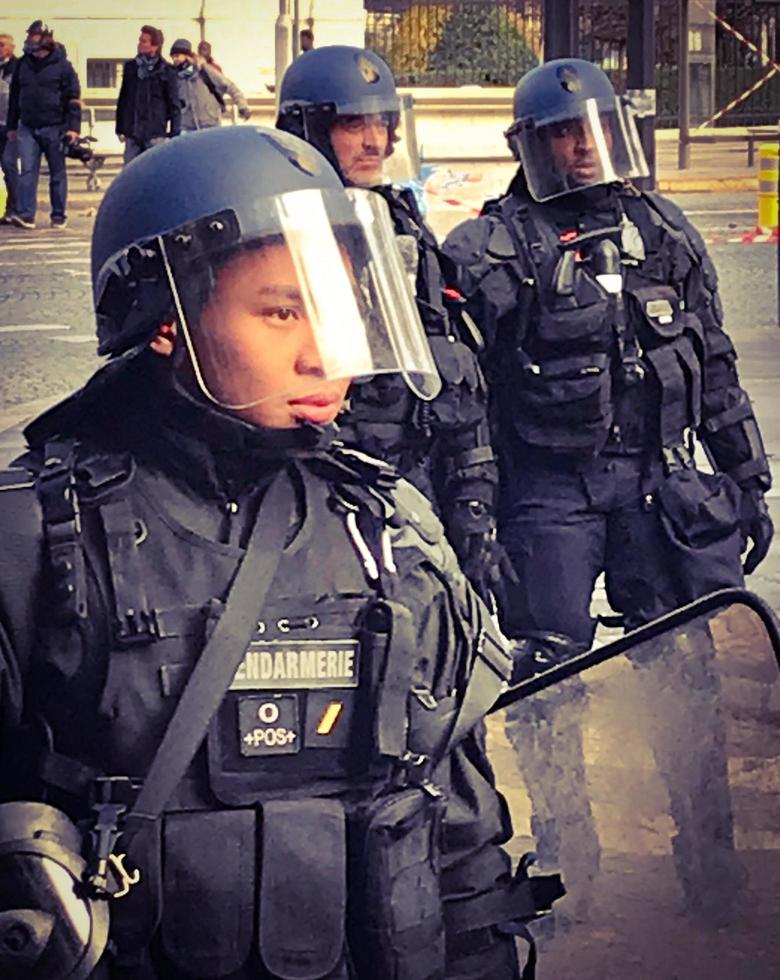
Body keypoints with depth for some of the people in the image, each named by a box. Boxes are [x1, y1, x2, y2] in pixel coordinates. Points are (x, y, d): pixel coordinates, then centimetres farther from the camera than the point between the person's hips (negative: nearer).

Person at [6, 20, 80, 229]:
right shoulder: (23, 64, 8)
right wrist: (12, 125, 13)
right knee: (28, 171, -6)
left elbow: (74, 98, -4)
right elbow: (14, 96, 15)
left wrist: (73, 126, -10)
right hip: (28, 127, 3)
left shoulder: (62, 65, -3)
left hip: (54, 128, -3)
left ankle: (59, 216, 13)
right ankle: (26, 215, -10)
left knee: (57, 173, 5)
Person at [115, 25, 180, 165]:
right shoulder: (131, 67, 11)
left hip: (155, 134, -4)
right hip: (132, 134, 4)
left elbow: (174, 105, -1)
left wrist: (175, 134, -6)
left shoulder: (166, 71, -1)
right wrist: (120, 129, 12)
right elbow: (122, 101, 15)